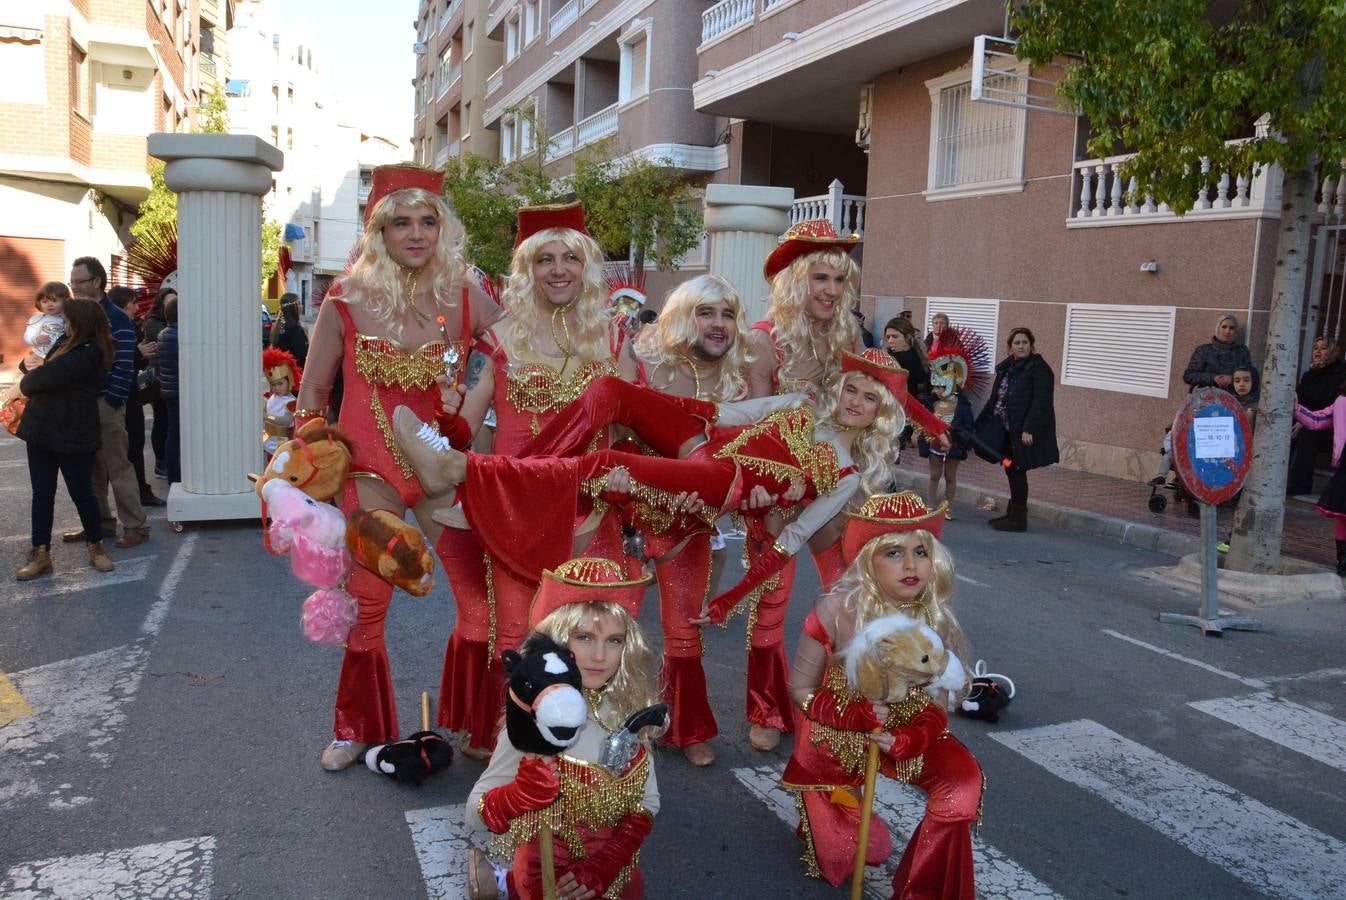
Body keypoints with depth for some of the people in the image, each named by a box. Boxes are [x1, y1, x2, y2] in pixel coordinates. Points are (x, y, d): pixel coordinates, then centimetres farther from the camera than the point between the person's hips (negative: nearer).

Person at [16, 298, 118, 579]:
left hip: (74, 436, -8)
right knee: (42, 495, 9)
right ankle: (40, 555, 16)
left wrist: (27, 383, -1)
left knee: (82, 493, 5)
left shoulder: (88, 353, -19)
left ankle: (96, 548, 22)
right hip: (42, 430, 8)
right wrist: (34, 378, -2)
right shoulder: (66, 345, 10)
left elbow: (44, 378, -19)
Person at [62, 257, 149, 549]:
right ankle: (100, 523, 23)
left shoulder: (115, 320, -10)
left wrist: (109, 404, -17)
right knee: (90, 469, 13)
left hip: (105, 405, -8)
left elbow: (124, 368, -15)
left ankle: (136, 527, 4)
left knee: (117, 467, -3)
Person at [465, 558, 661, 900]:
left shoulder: (627, 710, -11)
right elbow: (475, 814, -19)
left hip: (613, 868, 4)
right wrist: (526, 791, -38)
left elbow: (647, 803, -4)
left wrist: (604, 867, -17)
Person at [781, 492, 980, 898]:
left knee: (964, 783, -26)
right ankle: (826, 821, 42)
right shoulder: (836, 612, -24)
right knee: (840, 860, 4)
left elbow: (940, 704, -6)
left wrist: (908, 740, -25)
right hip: (835, 737, -2)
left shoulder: (939, 621, -15)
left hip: (907, 734, 2)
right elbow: (801, 690, -14)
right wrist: (859, 716, -29)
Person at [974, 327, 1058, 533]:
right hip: (1005, 430, 7)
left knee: (1017, 472, -3)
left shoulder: (1039, 369, -10)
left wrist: (1029, 429, -23)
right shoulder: (1005, 367, 13)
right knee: (1011, 471, 13)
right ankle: (1013, 513, 25)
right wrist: (980, 423, 15)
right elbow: (995, 398, 18)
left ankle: (1018, 519, 7)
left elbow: (1040, 403, -17)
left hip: (1023, 432, -7)